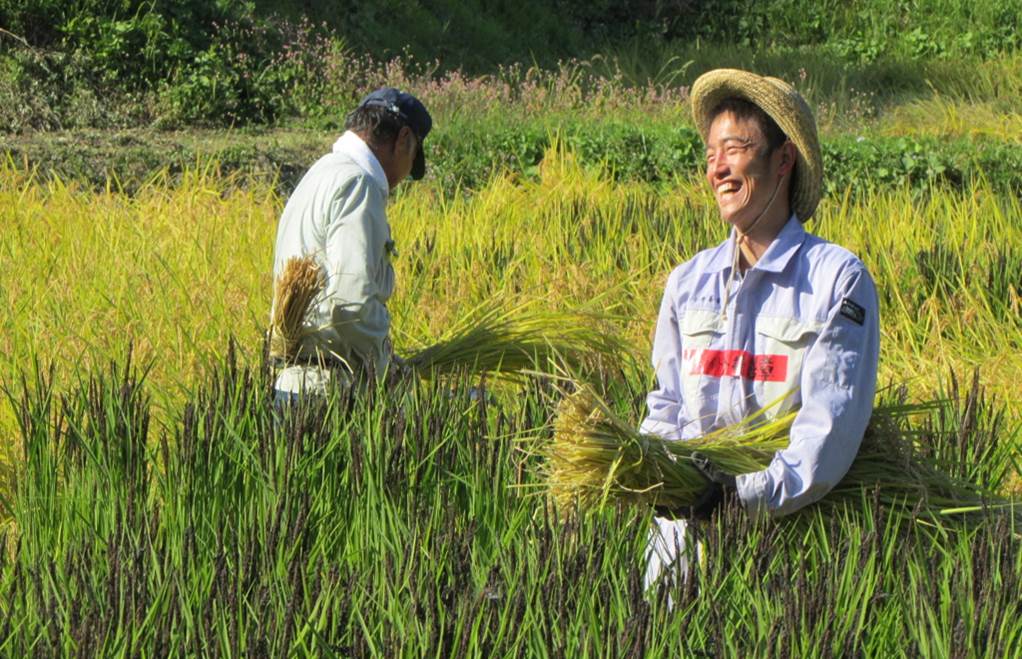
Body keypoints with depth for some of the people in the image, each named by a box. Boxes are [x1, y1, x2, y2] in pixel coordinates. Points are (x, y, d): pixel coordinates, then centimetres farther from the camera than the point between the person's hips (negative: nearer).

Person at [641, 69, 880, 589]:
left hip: (786, 526, -3)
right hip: (687, 519, 4)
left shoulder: (839, 279, -2)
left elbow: (833, 424, -10)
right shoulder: (689, 281, 14)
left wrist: (750, 493, -22)